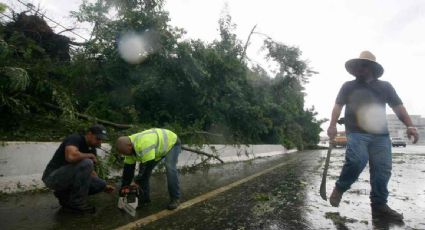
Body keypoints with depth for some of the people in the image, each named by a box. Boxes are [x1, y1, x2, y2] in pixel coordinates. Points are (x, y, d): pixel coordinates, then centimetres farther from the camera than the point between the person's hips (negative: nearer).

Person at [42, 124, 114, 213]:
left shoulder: (92, 149, 5)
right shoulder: (75, 138, -19)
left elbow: (90, 171, 16)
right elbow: (71, 156, -41)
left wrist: (104, 186, 6)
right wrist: (90, 156, -21)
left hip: (69, 177, 8)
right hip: (53, 177, -8)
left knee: (100, 184, -5)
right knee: (86, 163, -30)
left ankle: (64, 195, 11)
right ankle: (77, 203, -14)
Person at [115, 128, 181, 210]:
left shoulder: (144, 145, -42)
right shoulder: (129, 147, -14)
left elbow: (148, 165, -35)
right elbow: (128, 168, -7)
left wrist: (137, 182, -24)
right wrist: (125, 186, -6)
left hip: (172, 142, -8)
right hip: (158, 147, 8)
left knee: (170, 169, -25)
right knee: (144, 169, -2)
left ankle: (175, 198, -11)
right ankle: (144, 198, 10)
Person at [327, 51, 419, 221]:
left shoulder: (385, 86, 16)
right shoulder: (348, 86, 13)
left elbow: (398, 107, 10)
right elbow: (338, 106, 9)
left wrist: (409, 126, -5)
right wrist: (332, 125, -4)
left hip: (380, 134, 3)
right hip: (356, 132, -3)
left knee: (382, 169, -3)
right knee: (357, 160, -26)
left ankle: (379, 206, 8)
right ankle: (340, 188, -3)